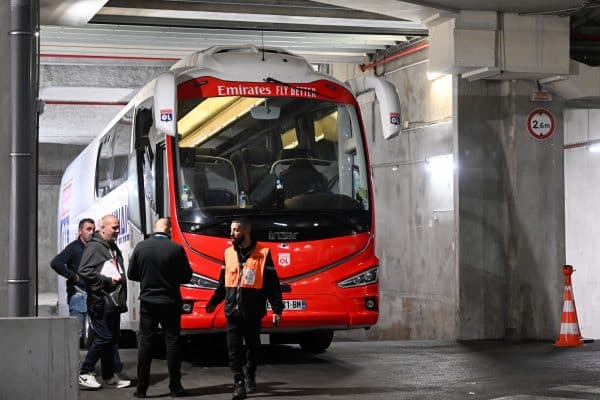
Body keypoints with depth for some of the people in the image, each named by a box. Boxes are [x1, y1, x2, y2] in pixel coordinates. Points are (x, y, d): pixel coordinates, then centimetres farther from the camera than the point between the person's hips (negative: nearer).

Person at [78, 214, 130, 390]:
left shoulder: (114, 249, 20)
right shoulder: (94, 247, -9)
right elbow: (84, 271, -17)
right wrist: (108, 281, -17)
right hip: (100, 301, -9)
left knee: (112, 338, 11)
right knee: (104, 337, -11)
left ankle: (109, 376, 18)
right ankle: (84, 373, -2)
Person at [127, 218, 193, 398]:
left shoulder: (141, 247, -5)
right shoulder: (176, 249, -11)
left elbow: (131, 274, 2)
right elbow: (186, 276, -2)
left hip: (148, 302, 2)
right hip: (170, 302, -1)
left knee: (145, 343, 5)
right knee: (172, 342, 6)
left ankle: (141, 388, 5)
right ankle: (175, 387, 8)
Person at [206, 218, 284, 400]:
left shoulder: (262, 254, -6)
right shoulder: (229, 253, 7)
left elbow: (272, 284, -5)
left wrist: (277, 309, -8)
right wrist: (213, 302, 15)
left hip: (252, 313, -2)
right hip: (232, 311, 3)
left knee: (253, 347, 11)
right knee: (234, 349, -3)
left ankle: (250, 376, 33)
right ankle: (239, 384, 0)